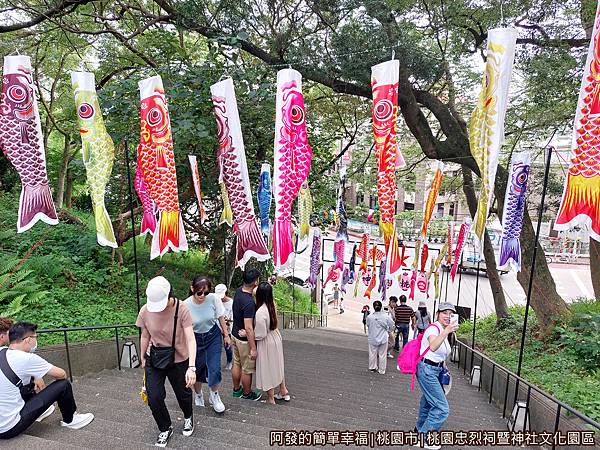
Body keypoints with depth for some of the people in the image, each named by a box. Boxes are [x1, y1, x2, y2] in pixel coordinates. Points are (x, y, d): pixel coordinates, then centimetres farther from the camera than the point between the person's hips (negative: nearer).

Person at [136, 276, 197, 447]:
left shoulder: (182, 309, -28)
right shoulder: (145, 311, -17)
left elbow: (191, 339, -32)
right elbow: (145, 336, 1)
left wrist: (191, 367, -41)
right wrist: (142, 358, 11)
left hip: (179, 360, -2)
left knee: (183, 394, 14)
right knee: (154, 397, -2)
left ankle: (188, 417, 49)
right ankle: (165, 429, 29)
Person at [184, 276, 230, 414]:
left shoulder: (213, 299, -21)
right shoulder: (186, 305, -23)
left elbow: (221, 317, -6)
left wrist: (226, 335, 2)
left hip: (213, 336, 0)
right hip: (195, 339, 0)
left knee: (215, 368, -2)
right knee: (197, 369, 13)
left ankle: (214, 396, 26)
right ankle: (198, 395, 42)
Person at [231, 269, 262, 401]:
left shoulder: (238, 291, -7)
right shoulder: (249, 303, -33)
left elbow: (253, 291, 17)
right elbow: (248, 328, -30)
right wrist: (253, 348, -22)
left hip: (235, 334, 8)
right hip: (245, 339, -8)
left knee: (236, 364, 24)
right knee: (247, 369, 13)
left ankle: (236, 389, 42)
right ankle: (247, 393, 33)